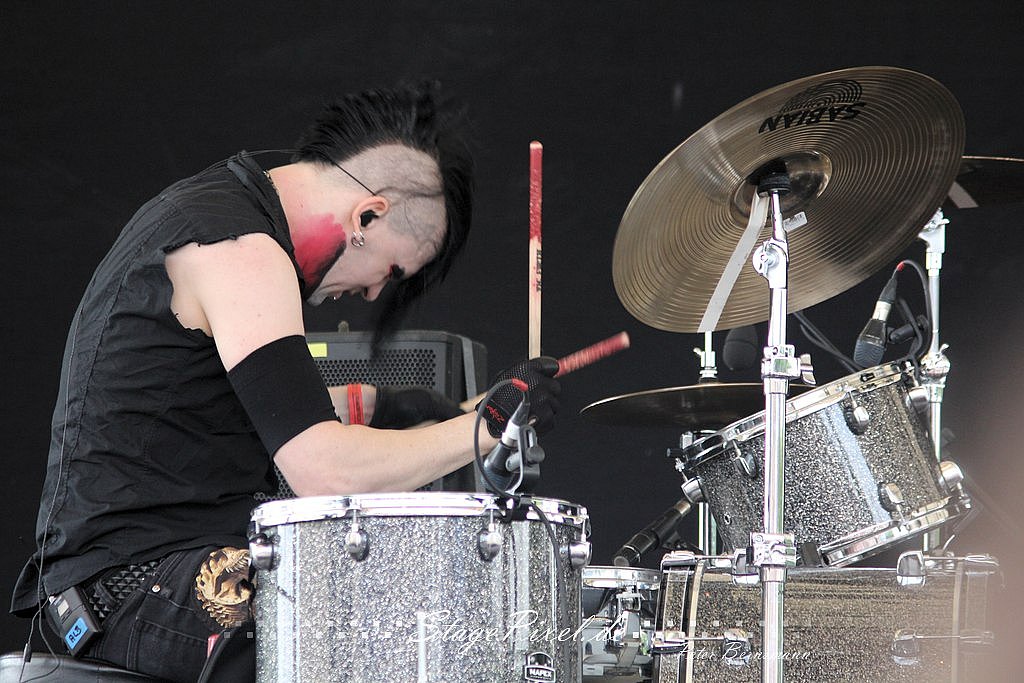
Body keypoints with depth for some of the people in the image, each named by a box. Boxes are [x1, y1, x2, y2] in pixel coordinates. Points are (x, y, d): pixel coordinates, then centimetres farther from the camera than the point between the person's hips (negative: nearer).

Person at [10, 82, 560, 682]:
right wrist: (490, 424, -14)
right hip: (135, 583, -11)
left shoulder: (199, 208, 16)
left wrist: (367, 406, 24)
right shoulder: (240, 250, -17)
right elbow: (324, 473, -24)